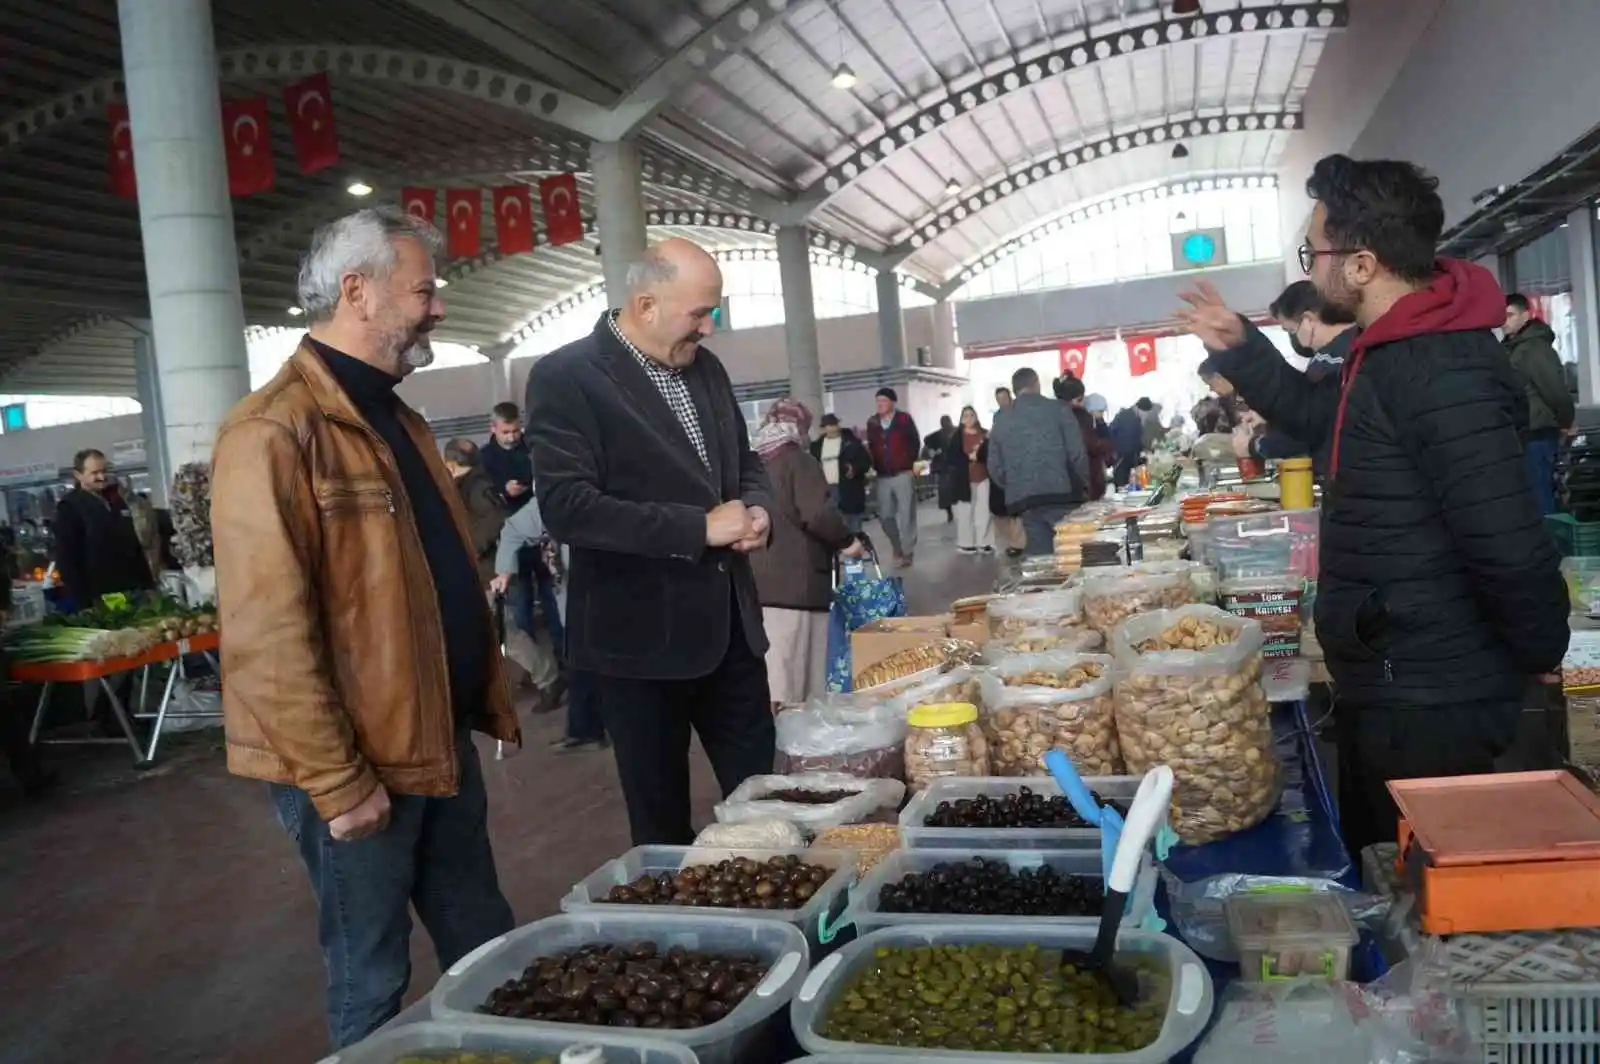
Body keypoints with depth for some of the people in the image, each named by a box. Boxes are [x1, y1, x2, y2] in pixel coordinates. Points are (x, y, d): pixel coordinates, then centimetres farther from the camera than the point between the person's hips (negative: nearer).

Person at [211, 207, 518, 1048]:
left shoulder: (394, 419, 12)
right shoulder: (274, 433, -18)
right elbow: (268, 636, -22)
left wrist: (488, 701, 15)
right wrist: (336, 782, -19)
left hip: (440, 740, 8)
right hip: (354, 765, -8)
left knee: (487, 951, 20)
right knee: (373, 980, 11)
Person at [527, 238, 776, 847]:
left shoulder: (705, 367, 8)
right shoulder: (565, 377, -13)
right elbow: (566, 507, -22)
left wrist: (757, 510, -4)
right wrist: (699, 527, -21)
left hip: (729, 622, 6)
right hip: (642, 633, -6)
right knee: (663, 818, 11)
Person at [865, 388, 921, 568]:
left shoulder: (904, 419, -2)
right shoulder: (872, 423, 10)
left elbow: (915, 443, -2)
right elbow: (872, 447, 13)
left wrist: (909, 463, -6)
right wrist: (873, 466, -1)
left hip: (903, 474, -4)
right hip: (883, 476, 4)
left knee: (906, 514, 0)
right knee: (885, 515, 6)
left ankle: (906, 552, 7)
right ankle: (898, 547, 24)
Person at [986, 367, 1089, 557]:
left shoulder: (1001, 422, 9)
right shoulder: (1058, 410, 1)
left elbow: (995, 468, 9)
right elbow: (1077, 453, -3)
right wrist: (1084, 485, 11)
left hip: (1025, 501, 3)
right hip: (1061, 494, -3)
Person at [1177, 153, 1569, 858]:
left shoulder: (1445, 378, -27)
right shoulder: (1389, 352, 7)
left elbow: (1510, 548, -28)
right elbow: (1318, 416, 27)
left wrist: (1539, 655, -13)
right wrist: (1239, 349, 17)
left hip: (1430, 700, -10)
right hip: (1387, 683, 10)